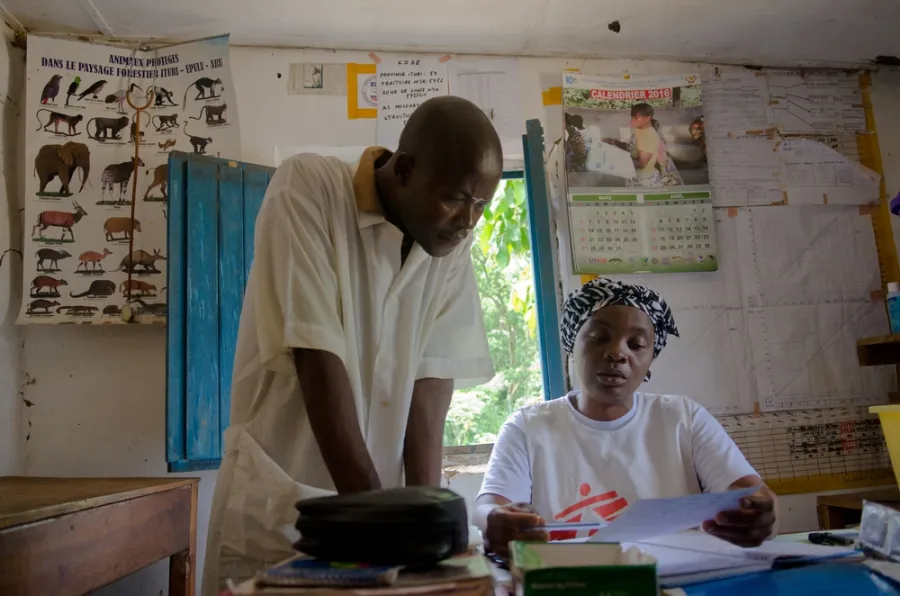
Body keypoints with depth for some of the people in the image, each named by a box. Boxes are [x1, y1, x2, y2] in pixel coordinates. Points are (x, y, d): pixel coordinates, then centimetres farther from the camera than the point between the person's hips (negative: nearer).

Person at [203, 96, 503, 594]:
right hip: (279, 499, -3)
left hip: (380, 491, 4)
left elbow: (432, 379, -6)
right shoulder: (307, 188, -15)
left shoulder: (453, 240, -2)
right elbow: (318, 361, -21)